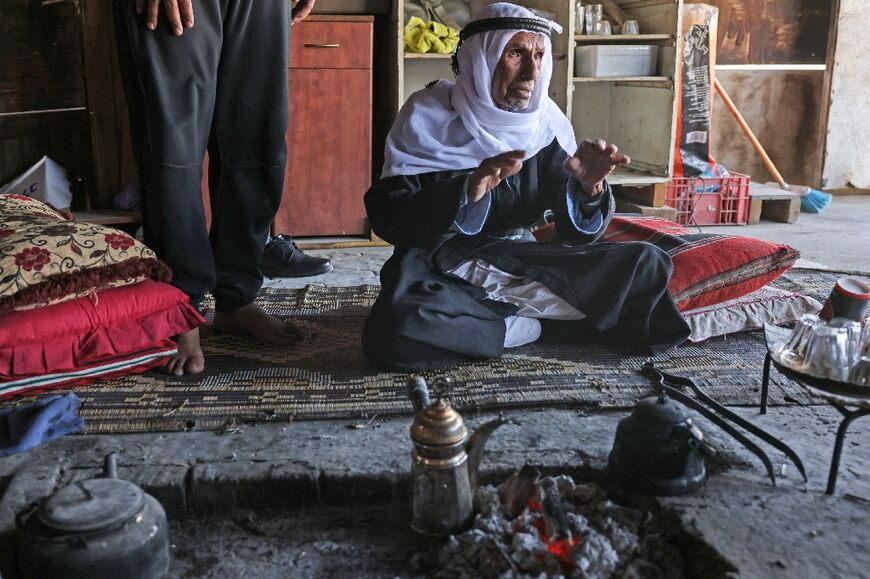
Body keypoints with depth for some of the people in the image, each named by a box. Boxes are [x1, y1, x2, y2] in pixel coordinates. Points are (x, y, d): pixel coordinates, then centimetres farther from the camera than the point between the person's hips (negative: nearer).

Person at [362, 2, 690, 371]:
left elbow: (577, 232, 0)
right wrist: (467, 190, -33)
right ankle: (522, 326, -11)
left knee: (648, 266, -10)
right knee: (395, 332, -37)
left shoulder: (547, 123, 0)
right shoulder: (428, 115, -10)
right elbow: (387, 217, -17)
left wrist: (590, 187, -23)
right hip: (439, 267, -3)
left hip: (519, 263, 3)